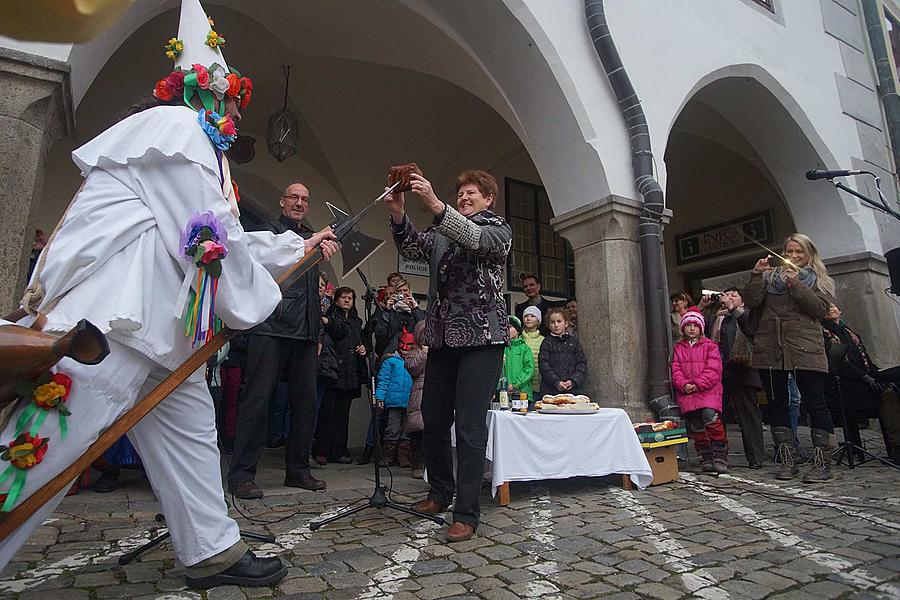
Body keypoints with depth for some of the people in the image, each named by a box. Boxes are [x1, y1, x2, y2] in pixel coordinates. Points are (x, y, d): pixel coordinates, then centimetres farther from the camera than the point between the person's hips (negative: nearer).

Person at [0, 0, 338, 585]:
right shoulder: (174, 126, -6)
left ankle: (213, 553, 22)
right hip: (108, 320, -11)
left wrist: (299, 246, 34)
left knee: (189, 424, 11)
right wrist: (255, 301, -2)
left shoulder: (197, 146, 25)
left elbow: (232, 236, 28)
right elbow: (209, 237, -14)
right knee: (48, 447, -9)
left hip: (154, 324, 11)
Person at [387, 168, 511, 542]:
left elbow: (478, 240, -17)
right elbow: (412, 249, 3)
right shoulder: (442, 231, 22)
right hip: (442, 337, 5)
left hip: (482, 337, -5)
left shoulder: (498, 229, 7)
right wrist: (399, 216, -16)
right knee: (433, 419, 8)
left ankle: (467, 514, 1)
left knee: (470, 425, -8)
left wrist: (435, 205, -28)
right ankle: (440, 493, 27)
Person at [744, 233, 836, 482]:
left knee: (815, 403, -3)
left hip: (805, 350, -2)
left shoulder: (819, 279, 14)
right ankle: (787, 461, 14)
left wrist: (796, 285, -10)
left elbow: (819, 309, -3)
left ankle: (822, 463, 6)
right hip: (770, 349, 2)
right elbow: (751, 302, 3)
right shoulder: (769, 276, 16)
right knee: (776, 404, 5)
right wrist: (756, 275, -5)